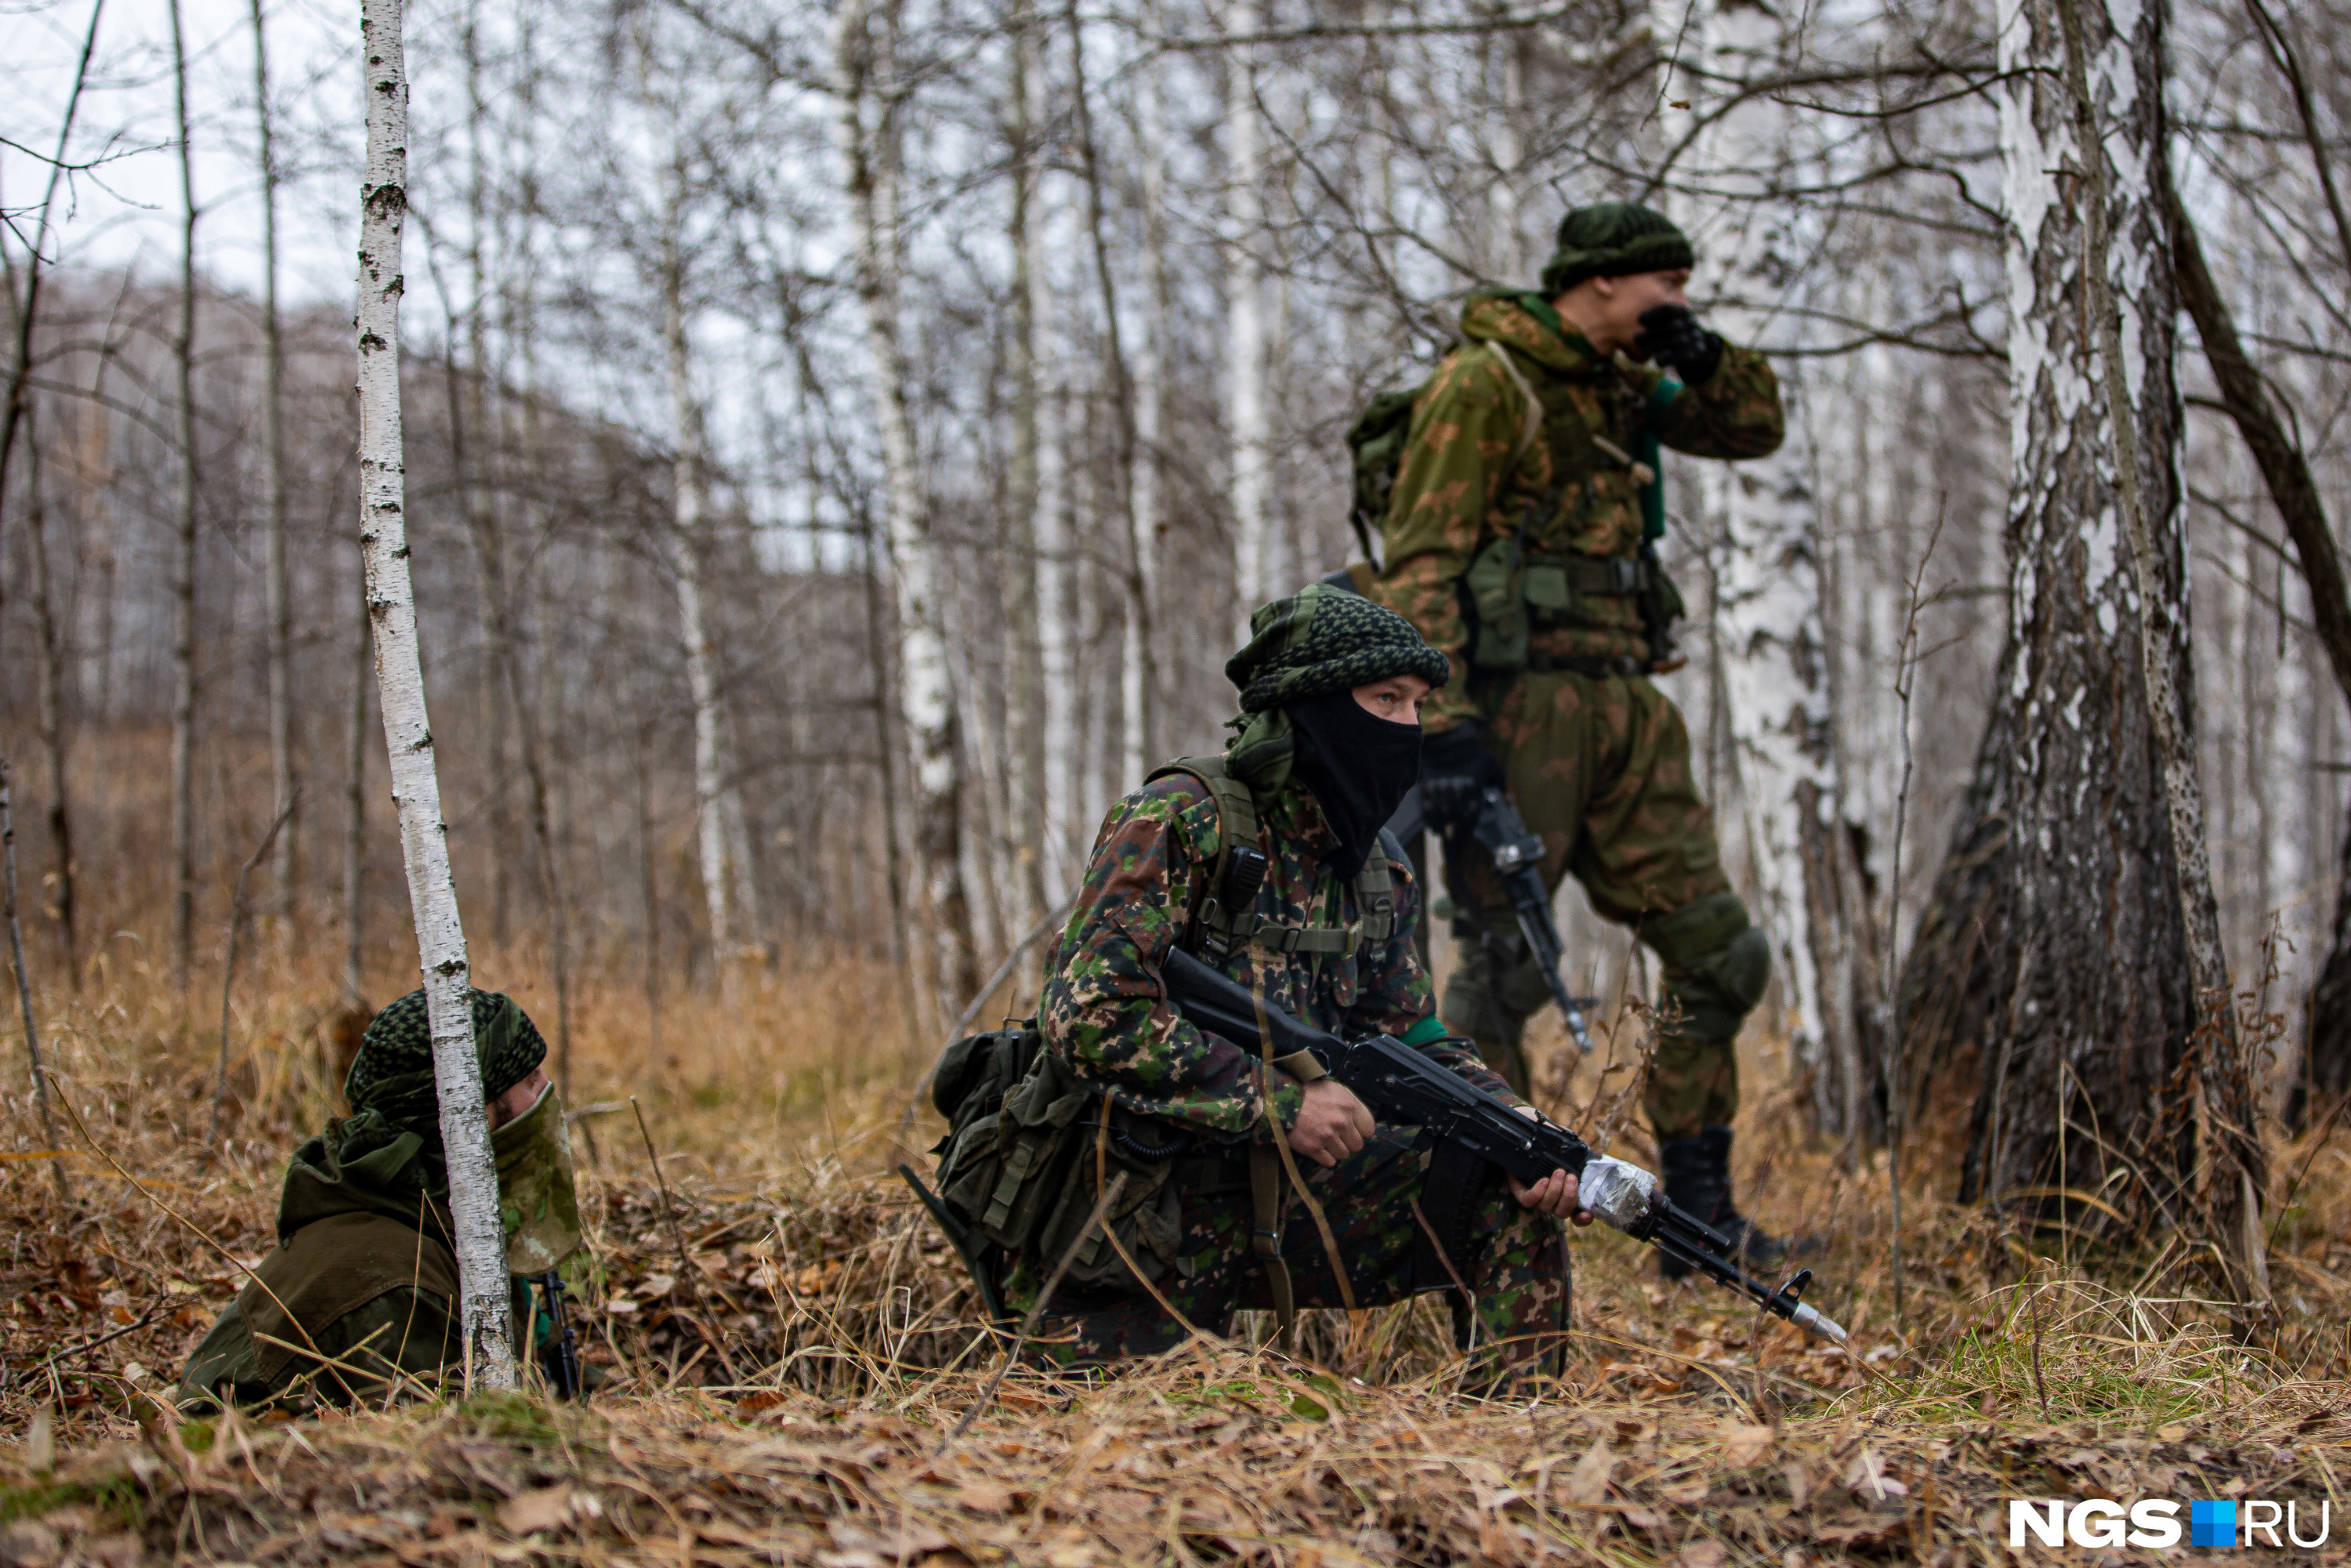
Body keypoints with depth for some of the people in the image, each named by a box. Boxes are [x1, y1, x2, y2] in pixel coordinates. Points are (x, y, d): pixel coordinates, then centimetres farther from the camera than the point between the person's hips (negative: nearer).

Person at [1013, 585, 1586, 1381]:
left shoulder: (1378, 872, 8)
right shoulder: (1180, 822, -16)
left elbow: (1414, 1042, 11)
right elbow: (1091, 1016, -25)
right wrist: (1280, 1103, -24)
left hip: (1281, 1201, 6)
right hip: (1137, 1226, -6)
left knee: (1513, 1192, -7)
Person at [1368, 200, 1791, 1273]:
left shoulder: (1617, 387, 17)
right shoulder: (1486, 384, -7)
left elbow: (1755, 427, 30)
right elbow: (1421, 564, -14)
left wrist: (1703, 359, 8)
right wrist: (1443, 722, -24)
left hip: (1625, 706, 8)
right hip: (1523, 701, -8)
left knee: (1719, 955, 6)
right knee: (1505, 966, -10)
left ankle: (1698, 1215, 13)